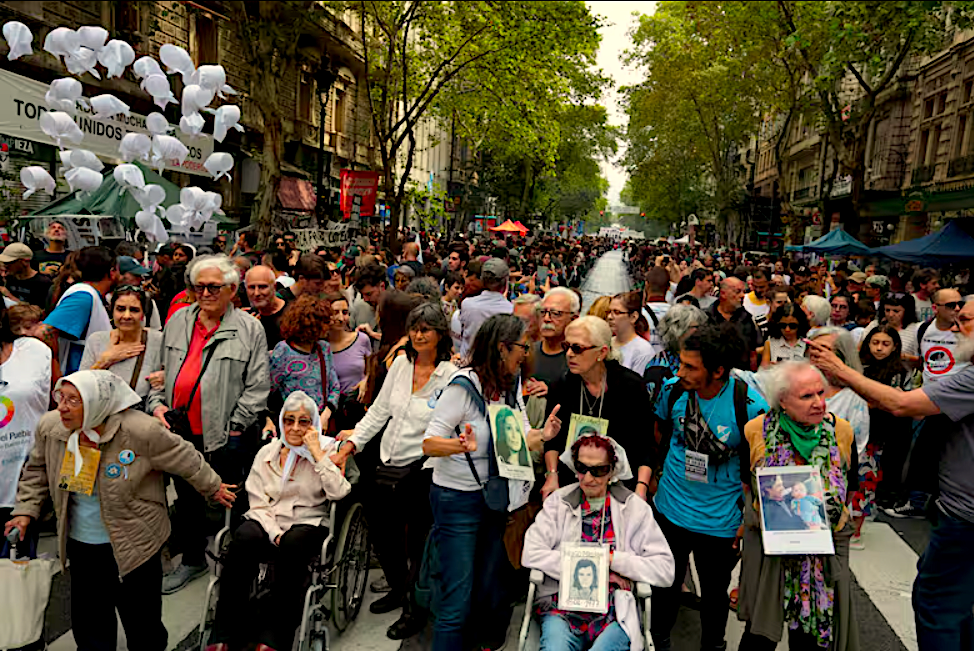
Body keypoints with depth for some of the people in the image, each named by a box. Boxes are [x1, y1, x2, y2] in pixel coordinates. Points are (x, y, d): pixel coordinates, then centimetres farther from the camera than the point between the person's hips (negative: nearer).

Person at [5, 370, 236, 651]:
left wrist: (213, 487, 1)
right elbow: (37, 471, 13)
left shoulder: (142, 431, -26)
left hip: (133, 546, -5)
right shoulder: (50, 426, -7)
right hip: (80, 546, 5)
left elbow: (185, 460, -11)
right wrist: (26, 510, 6)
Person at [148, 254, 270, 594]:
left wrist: (235, 425, -12)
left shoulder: (249, 329, -7)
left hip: (224, 434, -5)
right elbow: (161, 369, 17)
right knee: (187, 498, 19)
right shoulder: (178, 321, 8)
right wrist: (157, 403, 3)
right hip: (180, 429, 5)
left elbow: (258, 386, -8)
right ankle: (191, 560, 38)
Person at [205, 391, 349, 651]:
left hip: (307, 523, -2)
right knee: (244, 539, -29)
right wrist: (275, 533, -10)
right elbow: (258, 502, 6)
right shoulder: (267, 453, 11)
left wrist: (317, 453, -14)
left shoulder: (327, 451, 3)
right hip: (267, 521, 3)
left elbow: (338, 493, -13)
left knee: (292, 545, -35)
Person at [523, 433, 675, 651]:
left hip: (615, 616, 0)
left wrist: (612, 558, -9)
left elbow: (665, 569, 0)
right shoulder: (559, 501, 7)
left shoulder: (634, 507, 5)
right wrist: (590, 570, -8)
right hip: (562, 609, 0)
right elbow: (531, 553, -5)